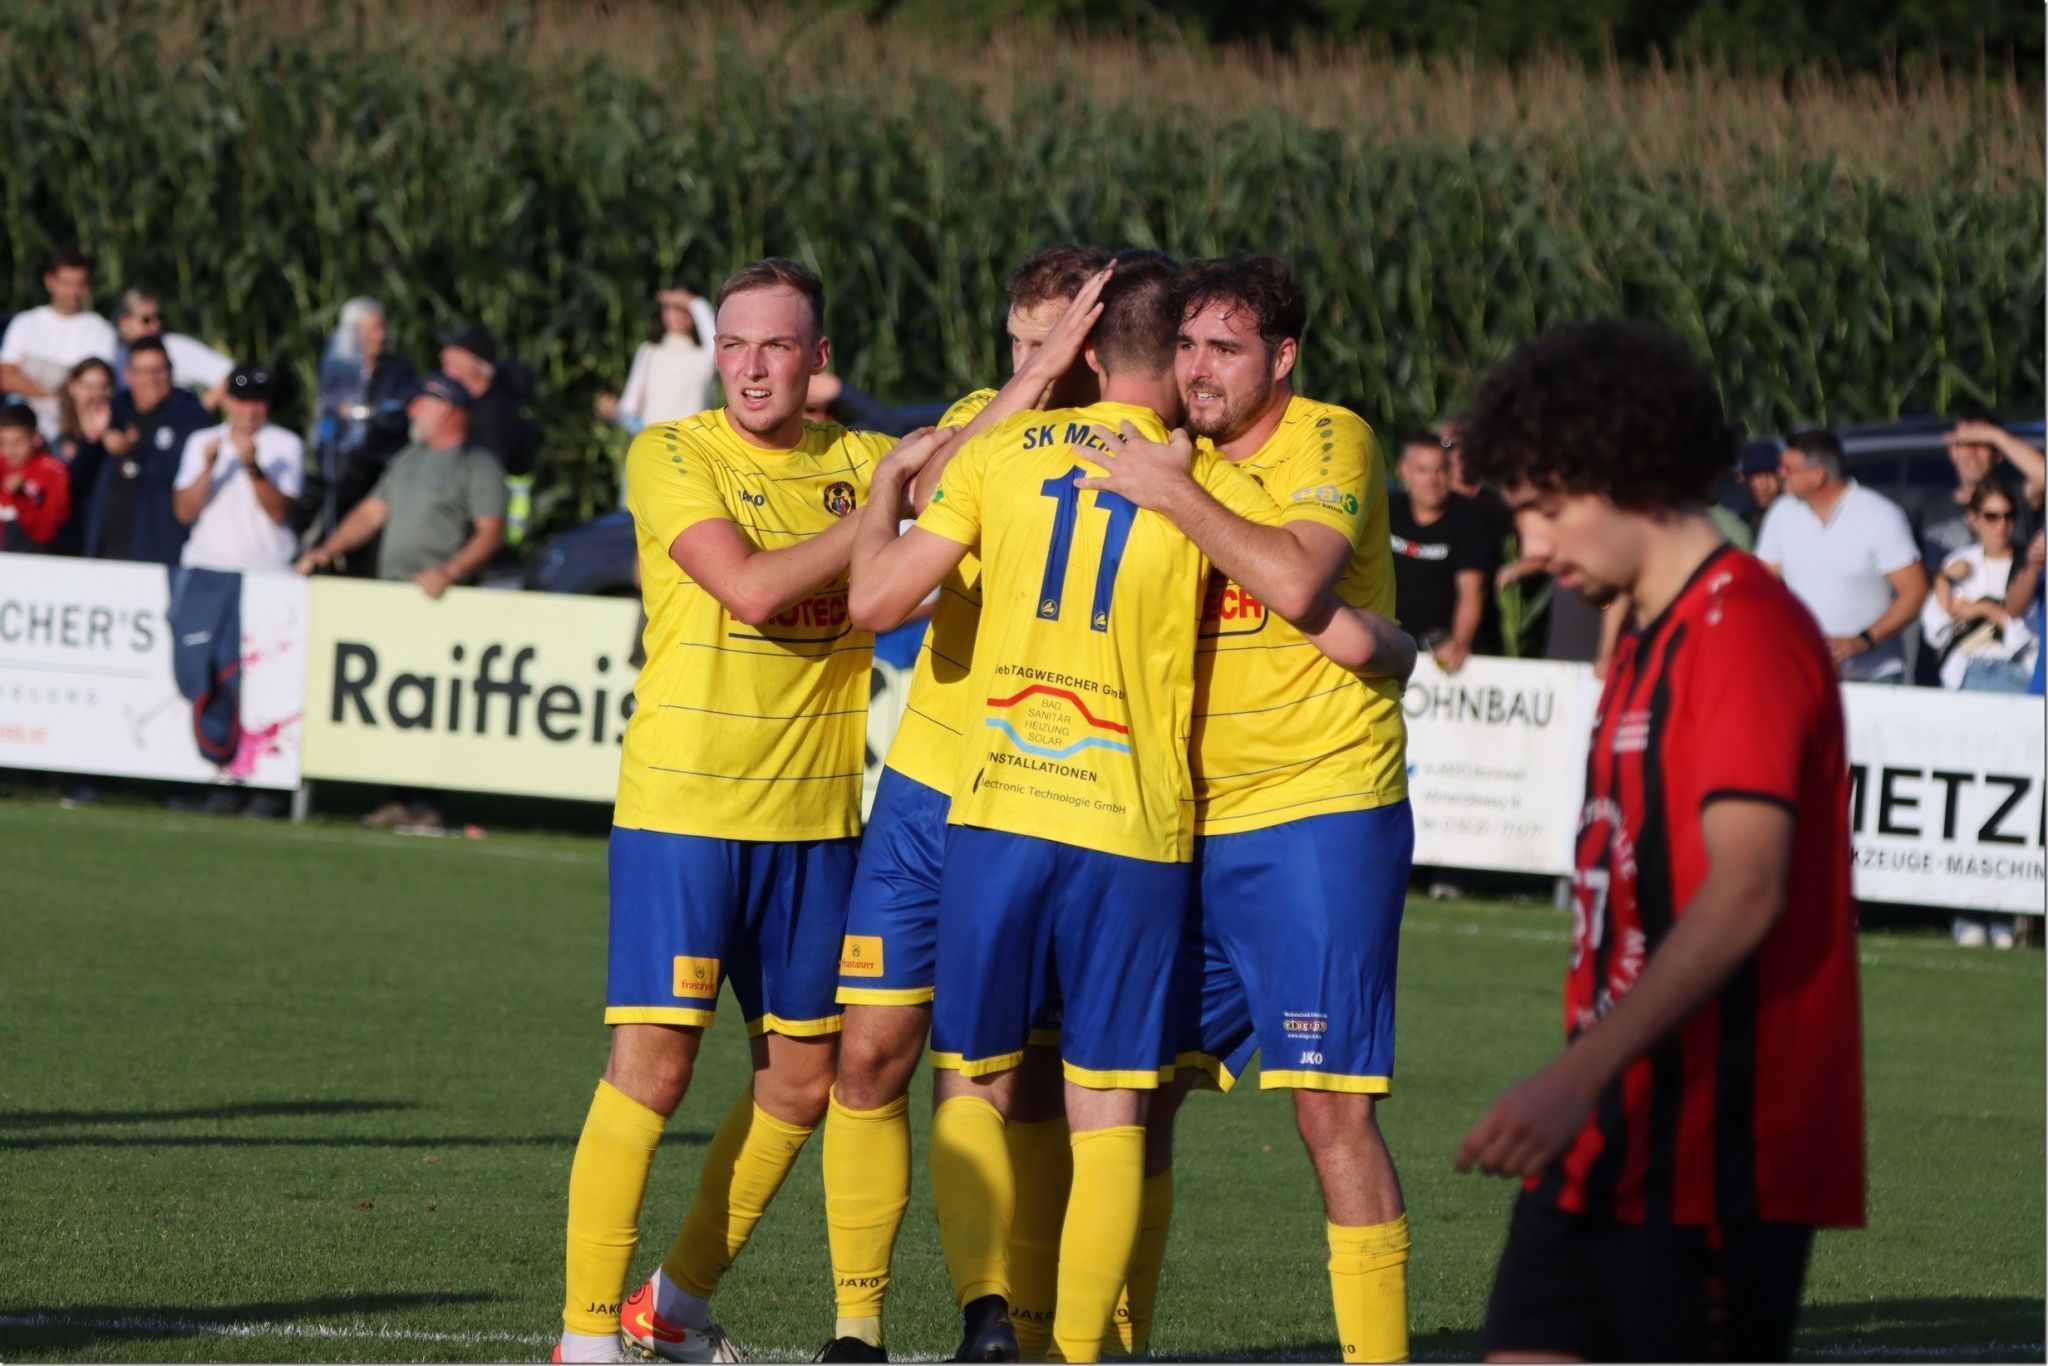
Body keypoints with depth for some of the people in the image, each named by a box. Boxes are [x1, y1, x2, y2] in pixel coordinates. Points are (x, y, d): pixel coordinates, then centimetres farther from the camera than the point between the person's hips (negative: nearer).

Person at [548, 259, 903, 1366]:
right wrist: (884, 510, -16)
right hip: (680, 805, -5)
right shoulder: (671, 456, -5)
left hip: (814, 816, 5)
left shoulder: (857, 462, 9)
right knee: (651, 1065, -10)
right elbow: (752, 585, -18)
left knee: (801, 1077, 9)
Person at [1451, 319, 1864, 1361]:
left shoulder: (1745, 631, -14)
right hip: (1609, 1146, 10)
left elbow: (1744, 892, -24)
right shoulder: (1648, 641, 18)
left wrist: (1579, 1077, -30)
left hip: (1714, 1156, -10)